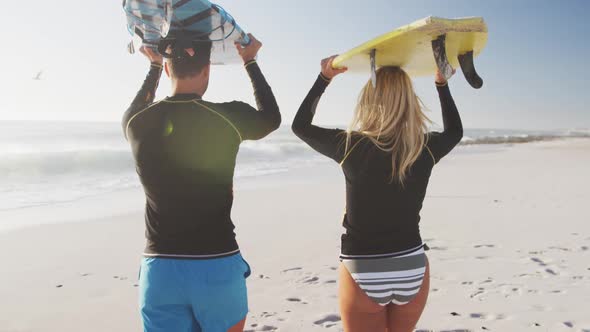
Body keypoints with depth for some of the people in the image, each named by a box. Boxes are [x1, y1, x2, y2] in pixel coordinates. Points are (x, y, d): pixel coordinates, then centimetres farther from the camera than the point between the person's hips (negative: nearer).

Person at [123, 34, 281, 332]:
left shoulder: (138, 123, -3)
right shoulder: (229, 118, -10)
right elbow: (271, 117, 13)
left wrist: (154, 66, 31)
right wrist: (250, 62, 21)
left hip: (159, 269, 3)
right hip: (218, 266, -2)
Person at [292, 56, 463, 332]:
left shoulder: (350, 146, -15)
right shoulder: (426, 149, -7)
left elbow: (301, 125, 3)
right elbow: (454, 131, 18)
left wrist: (325, 78, 7)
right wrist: (442, 84, 22)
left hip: (363, 273, -3)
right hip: (412, 268, 3)